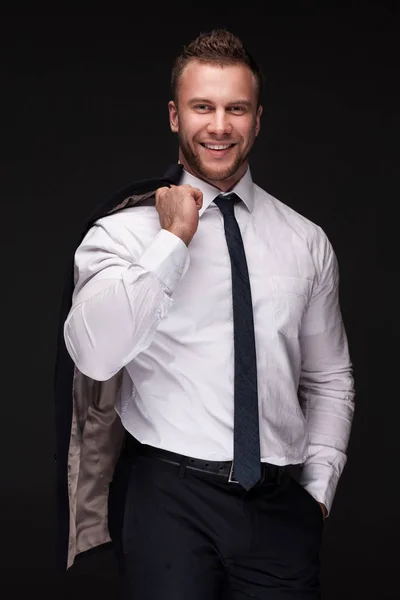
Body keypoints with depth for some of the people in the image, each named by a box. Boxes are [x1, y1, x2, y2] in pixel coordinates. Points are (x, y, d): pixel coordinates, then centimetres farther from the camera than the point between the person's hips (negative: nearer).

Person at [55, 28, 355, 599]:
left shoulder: (307, 241, 8)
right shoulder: (124, 230, -3)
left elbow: (330, 379, 14)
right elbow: (93, 354, -19)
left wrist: (318, 488, 5)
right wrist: (172, 240, -16)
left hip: (281, 505, 3)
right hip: (172, 497, -3)